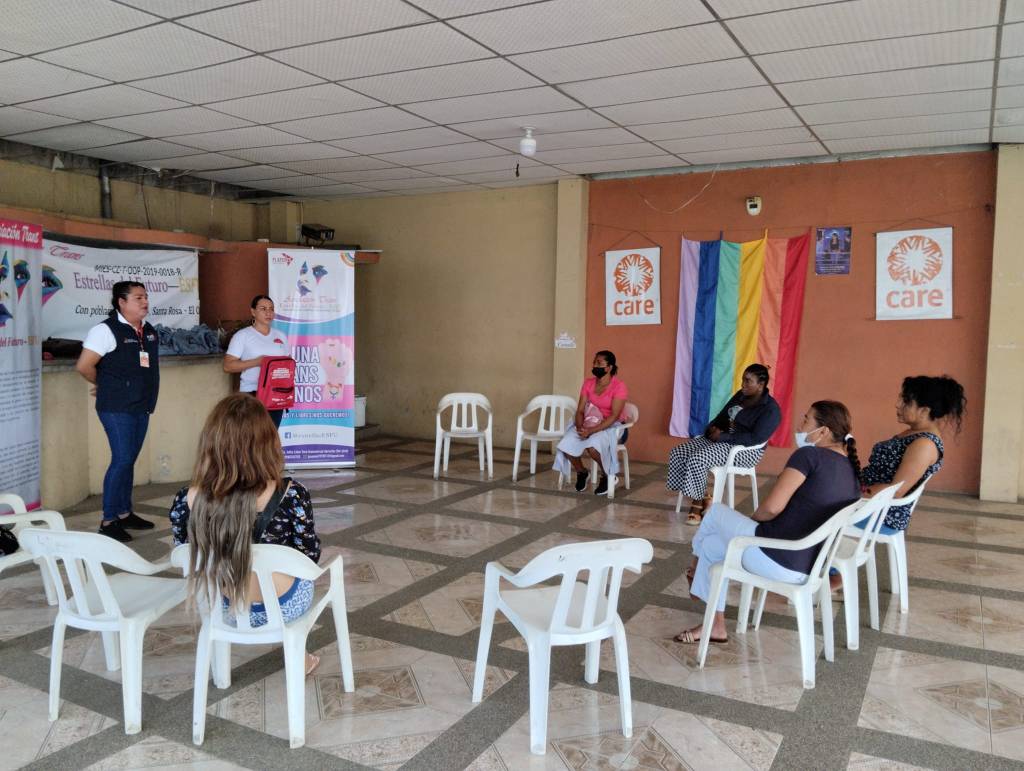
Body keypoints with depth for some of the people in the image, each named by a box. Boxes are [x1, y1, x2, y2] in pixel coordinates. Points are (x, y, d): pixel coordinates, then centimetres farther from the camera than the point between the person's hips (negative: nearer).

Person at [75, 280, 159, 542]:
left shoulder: (149, 332, 11)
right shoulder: (106, 330, -12)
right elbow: (84, 366, -14)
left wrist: (147, 394, 11)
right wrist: (104, 386, 1)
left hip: (141, 406, 7)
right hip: (117, 408, -7)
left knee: (129, 461, 14)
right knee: (122, 460, -9)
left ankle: (125, 513, 24)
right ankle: (108, 520, 0)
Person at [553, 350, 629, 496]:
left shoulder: (619, 386, -13)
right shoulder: (588, 383, 4)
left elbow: (614, 416, -21)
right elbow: (580, 410, 0)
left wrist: (592, 430, -30)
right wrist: (580, 427, -22)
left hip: (612, 427, -5)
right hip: (589, 424, 5)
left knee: (593, 446, -36)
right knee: (566, 445, -22)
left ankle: (607, 476, -6)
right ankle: (581, 472, 9)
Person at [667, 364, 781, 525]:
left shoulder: (770, 409, -13)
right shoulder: (741, 395, 12)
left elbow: (755, 438, -24)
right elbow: (723, 416, 20)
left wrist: (723, 436, -22)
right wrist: (713, 428, -3)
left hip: (745, 450, -9)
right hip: (721, 439, 9)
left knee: (697, 459, -30)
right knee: (678, 452, -10)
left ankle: (698, 504, -12)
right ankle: (702, 499, -5)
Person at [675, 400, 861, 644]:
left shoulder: (809, 455, -16)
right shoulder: (851, 469, 7)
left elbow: (772, 507, -21)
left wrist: (752, 519, 1)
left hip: (775, 560, -8)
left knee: (716, 512, 16)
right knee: (713, 544, 23)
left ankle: (696, 568, 43)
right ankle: (715, 625, 31)